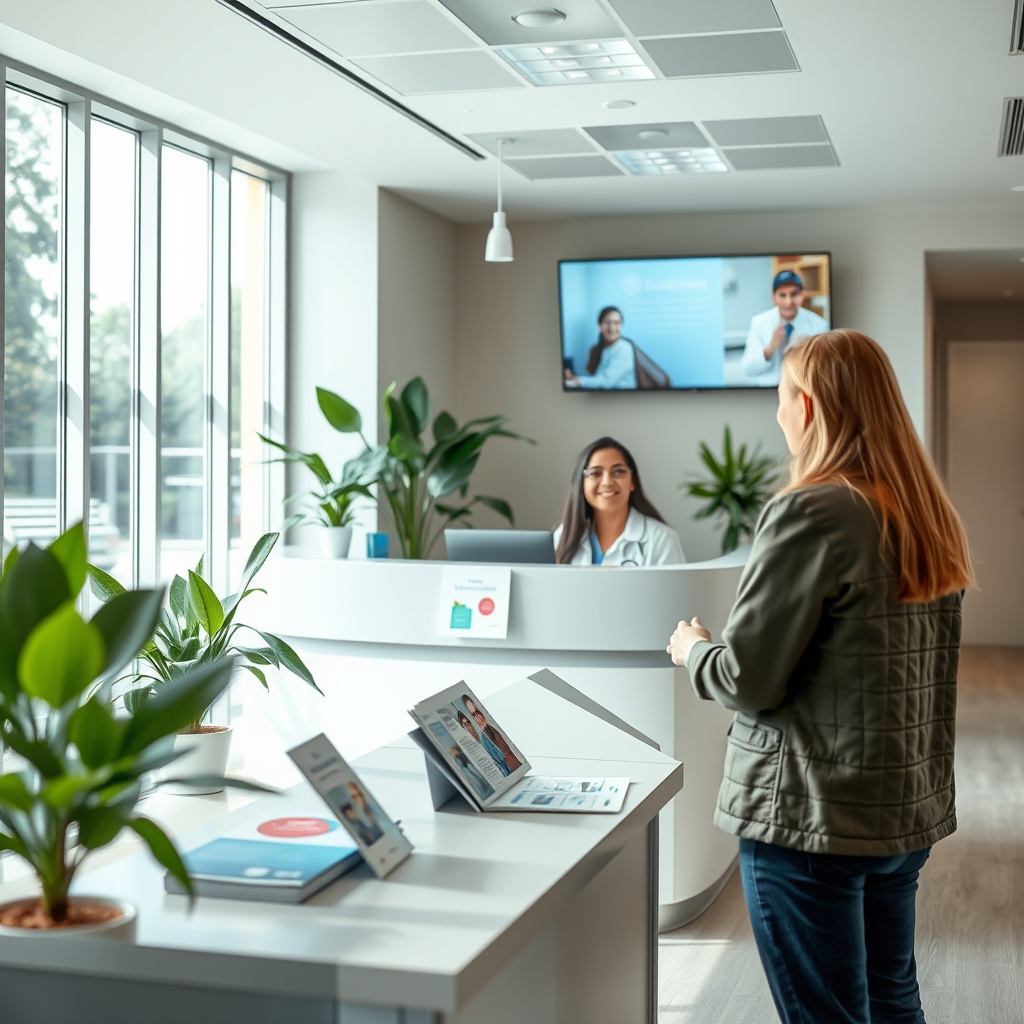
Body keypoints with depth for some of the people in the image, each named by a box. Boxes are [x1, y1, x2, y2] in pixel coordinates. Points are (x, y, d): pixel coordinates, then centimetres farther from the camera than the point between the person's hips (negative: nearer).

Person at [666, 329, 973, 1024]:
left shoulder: (810, 513, -19)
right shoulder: (930, 515, 7)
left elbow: (749, 680, -18)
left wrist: (692, 650, 2)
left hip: (815, 819, -8)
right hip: (911, 810, 8)